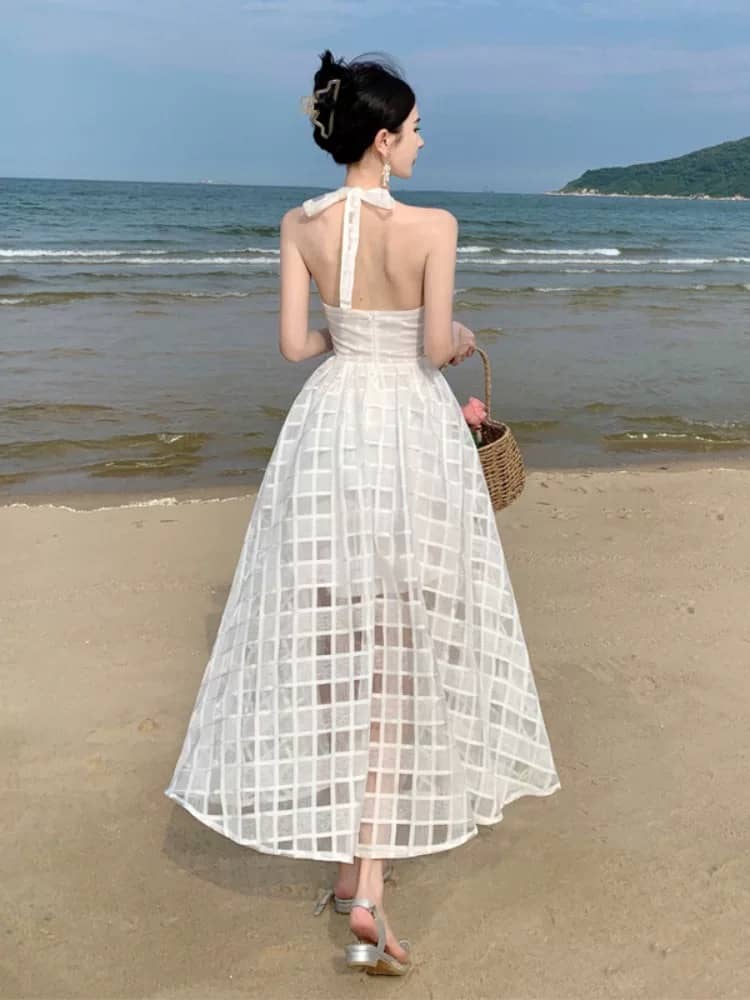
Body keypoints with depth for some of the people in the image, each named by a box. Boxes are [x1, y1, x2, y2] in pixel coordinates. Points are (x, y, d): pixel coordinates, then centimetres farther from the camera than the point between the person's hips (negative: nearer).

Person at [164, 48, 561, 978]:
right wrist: (464, 338, 11)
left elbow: (294, 343, 0)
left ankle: (348, 850, 30)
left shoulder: (300, 224, 0)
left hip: (329, 428, 4)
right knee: (397, 659, 5)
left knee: (333, 646, 15)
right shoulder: (433, 225, -11)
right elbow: (436, 349, -12)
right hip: (412, 432, -3)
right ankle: (367, 883, 5)